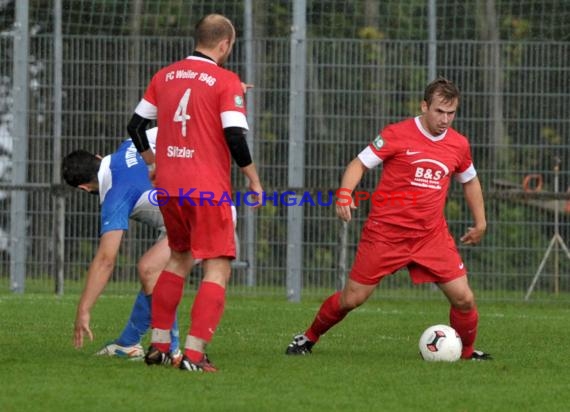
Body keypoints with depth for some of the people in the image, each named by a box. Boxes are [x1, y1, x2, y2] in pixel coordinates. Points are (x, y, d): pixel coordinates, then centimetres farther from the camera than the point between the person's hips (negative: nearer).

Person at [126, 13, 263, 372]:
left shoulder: (164, 76, 9)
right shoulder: (226, 81, -8)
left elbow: (136, 125, 14)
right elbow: (235, 136, -15)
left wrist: (153, 162, 29)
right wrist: (254, 180, -4)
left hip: (168, 187, 6)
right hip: (208, 189, -6)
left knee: (179, 258, 23)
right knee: (218, 269, -1)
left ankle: (158, 345, 21)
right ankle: (194, 353, -13)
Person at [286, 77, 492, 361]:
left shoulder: (458, 145, 5)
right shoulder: (397, 135, -9)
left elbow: (470, 181, 23)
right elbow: (359, 164, -5)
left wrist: (480, 223, 22)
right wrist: (344, 194, -22)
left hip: (432, 236, 3)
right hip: (385, 231, -3)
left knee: (463, 299, -6)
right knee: (352, 298, 0)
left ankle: (467, 352, 19)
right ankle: (308, 338, 23)